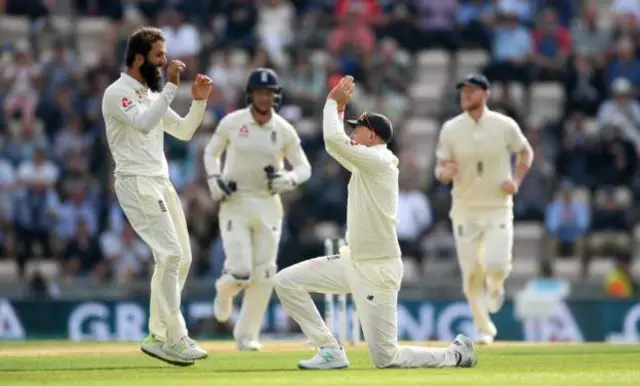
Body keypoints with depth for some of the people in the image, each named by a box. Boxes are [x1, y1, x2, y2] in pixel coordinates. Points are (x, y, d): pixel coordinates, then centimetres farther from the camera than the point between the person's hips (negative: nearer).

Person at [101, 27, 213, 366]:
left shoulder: (151, 95, 18)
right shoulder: (118, 93, -10)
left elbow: (184, 131, 21)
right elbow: (144, 123, -28)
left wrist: (199, 101, 6)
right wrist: (171, 86, -26)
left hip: (161, 182, 10)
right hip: (136, 183, -10)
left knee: (180, 258, 10)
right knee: (170, 254, -17)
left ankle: (159, 336, 16)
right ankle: (174, 340, -17)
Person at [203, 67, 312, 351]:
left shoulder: (284, 130, -3)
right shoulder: (231, 123, -6)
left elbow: (304, 168, 2)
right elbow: (211, 153, 8)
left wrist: (288, 180, -19)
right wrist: (214, 178, -10)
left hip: (268, 205, 2)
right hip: (234, 202, -2)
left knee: (264, 274, -1)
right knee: (240, 270, -13)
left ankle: (246, 335, 14)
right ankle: (224, 290, 25)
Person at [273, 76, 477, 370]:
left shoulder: (377, 160, -17)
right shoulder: (365, 164, 11)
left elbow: (334, 139, -26)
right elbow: (335, 145, 24)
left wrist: (333, 102, -12)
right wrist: (339, 107, 11)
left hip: (377, 270, -9)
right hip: (352, 261, 9)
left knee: (386, 358, -7)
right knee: (286, 281, 0)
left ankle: (456, 354, 15)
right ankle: (330, 351, 5)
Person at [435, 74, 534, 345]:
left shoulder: (505, 126, -4)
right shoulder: (450, 129, -3)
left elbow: (526, 152, 12)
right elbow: (440, 170, -1)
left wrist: (516, 181, -4)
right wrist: (445, 173, -25)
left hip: (498, 208, -1)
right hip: (465, 210, 1)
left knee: (496, 264, -18)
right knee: (471, 274, 0)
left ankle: (495, 287, 20)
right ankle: (483, 329, 19)